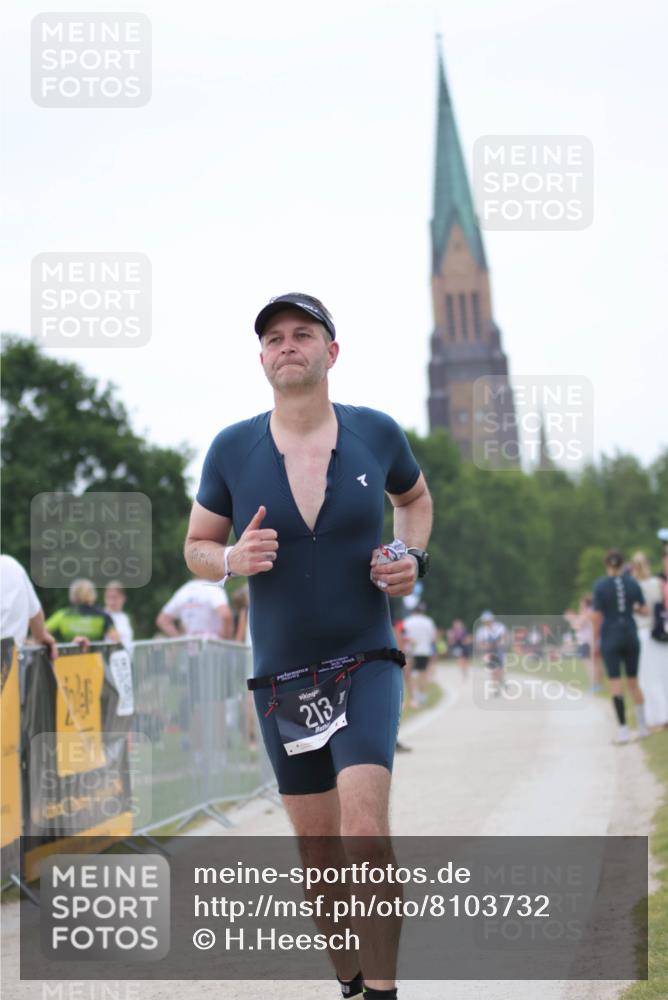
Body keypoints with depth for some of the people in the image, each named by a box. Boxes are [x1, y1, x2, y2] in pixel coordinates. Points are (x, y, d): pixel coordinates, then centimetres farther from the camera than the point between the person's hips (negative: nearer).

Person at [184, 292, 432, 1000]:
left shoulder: (375, 433, -3)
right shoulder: (233, 449, -4)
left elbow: (415, 496, 19)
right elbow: (196, 548, 8)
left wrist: (413, 558, -1)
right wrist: (233, 560, -15)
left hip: (365, 662, -1)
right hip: (281, 675, 2)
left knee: (366, 828, -20)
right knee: (319, 849, 9)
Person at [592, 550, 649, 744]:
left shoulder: (600, 586, -7)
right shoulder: (632, 583, 1)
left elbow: (597, 616, -8)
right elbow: (644, 610, 4)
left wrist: (595, 642, 0)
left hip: (610, 637, -3)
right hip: (631, 636, 3)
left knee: (615, 683, -2)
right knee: (633, 681, 14)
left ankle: (623, 729, -8)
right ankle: (642, 726, 18)